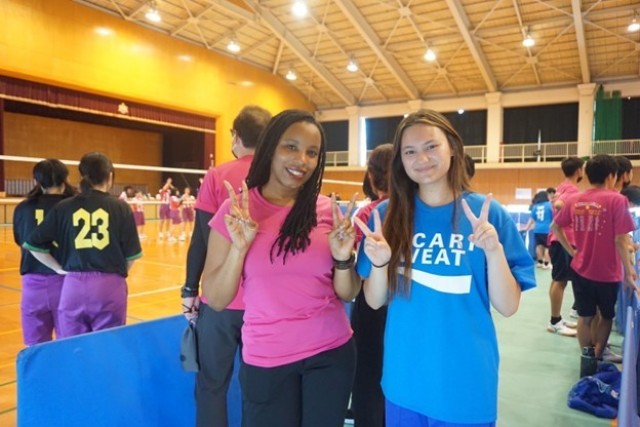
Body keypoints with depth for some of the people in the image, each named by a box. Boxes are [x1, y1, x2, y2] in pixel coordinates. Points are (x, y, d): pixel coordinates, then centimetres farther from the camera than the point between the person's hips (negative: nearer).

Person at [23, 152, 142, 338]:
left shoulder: (64, 207, 1)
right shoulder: (120, 207, -3)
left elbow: (33, 244, 3)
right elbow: (131, 254, -1)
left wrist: (60, 269, 11)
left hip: (74, 287, 2)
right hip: (110, 288, -1)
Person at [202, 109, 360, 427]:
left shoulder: (328, 210, -3)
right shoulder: (236, 211, -7)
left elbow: (347, 295, 2)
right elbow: (216, 300, -7)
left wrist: (343, 257, -17)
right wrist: (239, 246, -21)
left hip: (332, 353, 2)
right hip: (266, 360, -1)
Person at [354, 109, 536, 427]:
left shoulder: (488, 213, -8)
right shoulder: (388, 215, -5)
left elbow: (508, 306, -8)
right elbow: (375, 301, -2)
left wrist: (494, 252, -24)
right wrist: (380, 263, -21)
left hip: (466, 384, -1)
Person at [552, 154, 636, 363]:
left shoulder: (574, 200, 1)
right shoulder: (617, 200, -15)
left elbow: (556, 226, 8)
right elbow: (620, 240, -18)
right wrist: (628, 271, -11)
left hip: (580, 269, 3)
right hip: (607, 272, -3)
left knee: (584, 317, 13)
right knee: (607, 316, 18)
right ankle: (597, 357, 21)